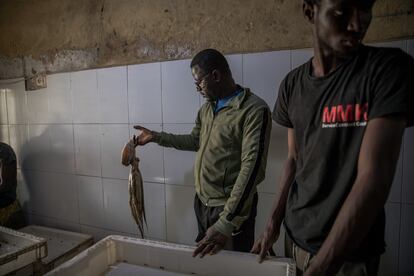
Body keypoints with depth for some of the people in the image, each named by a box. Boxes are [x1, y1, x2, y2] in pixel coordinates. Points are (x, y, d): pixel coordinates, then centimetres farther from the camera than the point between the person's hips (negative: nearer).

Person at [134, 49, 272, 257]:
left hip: (229, 209, -7)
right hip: (201, 202, 7)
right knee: (202, 261, 23)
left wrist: (226, 224, -28)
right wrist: (155, 137, 16)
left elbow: (251, 168, -25)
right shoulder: (207, 108, 8)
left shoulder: (254, 110, -19)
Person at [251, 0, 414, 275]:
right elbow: (294, 159, 5)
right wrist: (274, 223, 0)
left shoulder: (390, 68, -15)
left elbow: (374, 179, -23)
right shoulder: (292, 84, -2)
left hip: (350, 253, -4)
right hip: (295, 238, 4)